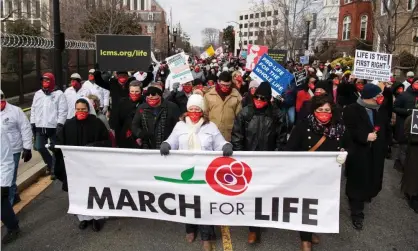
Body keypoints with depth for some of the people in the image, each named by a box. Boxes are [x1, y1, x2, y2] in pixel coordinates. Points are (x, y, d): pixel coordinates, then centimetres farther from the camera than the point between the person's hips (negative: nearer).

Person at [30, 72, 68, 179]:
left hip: (53, 126, -5)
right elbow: (33, 109, 16)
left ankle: (54, 169, 14)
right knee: (39, 147, 8)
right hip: (40, 126, 6)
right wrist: (32, 123, 11)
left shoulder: (59, 94, -6)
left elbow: (63, 111, -11)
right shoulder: (38, 94, 12)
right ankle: (50, 163, 31)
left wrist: (60, 124, -17)